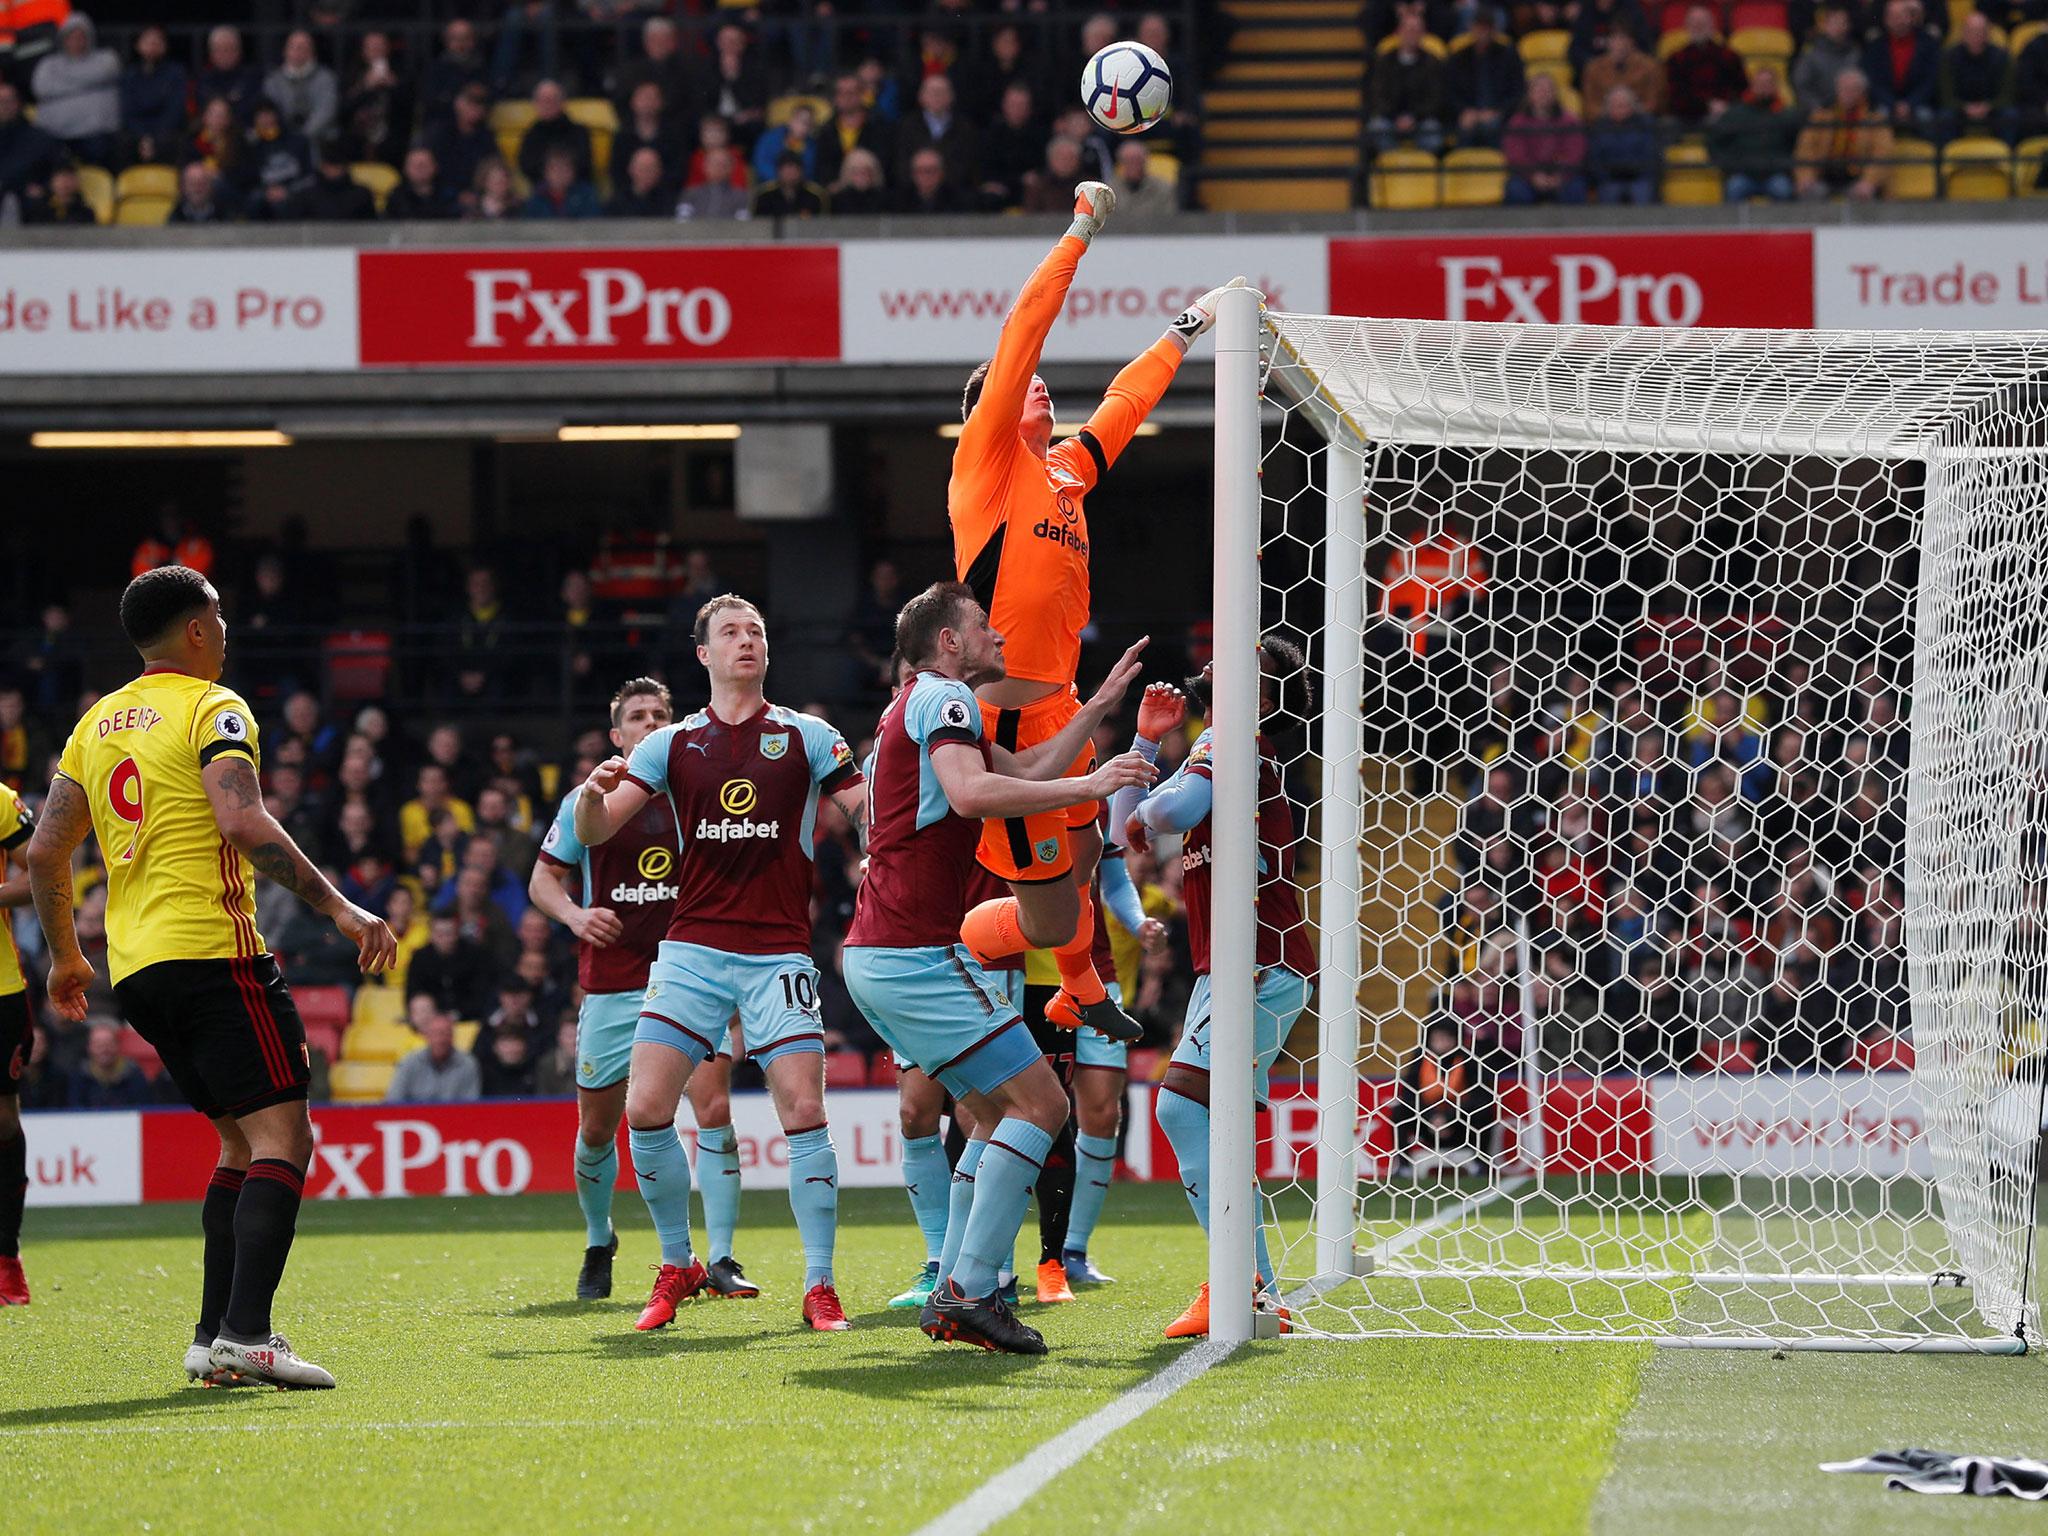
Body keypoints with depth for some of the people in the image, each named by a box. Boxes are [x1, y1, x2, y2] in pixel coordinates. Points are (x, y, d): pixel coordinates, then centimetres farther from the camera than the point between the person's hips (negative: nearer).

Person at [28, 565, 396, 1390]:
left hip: (134, 966, 8)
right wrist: (339, 908, -21)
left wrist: (64, 955, 31)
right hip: (211, 951, -8)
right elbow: (242, 821, -21)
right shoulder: (211, 709, -5)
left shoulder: (97, 723, 18)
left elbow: (44, 851, 19)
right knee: (281, 1135, -9)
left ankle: (216, 1336, 8)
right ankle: (245, 1332, -23)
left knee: (243, 1140, 16)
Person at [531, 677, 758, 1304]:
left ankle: (721, 1260, -12)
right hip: (611, 987, 0)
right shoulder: (586, 800, 4)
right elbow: (544, 878, 11)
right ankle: (598, 1245, 33)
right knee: (597, 1128, 7)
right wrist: (575, 915, -10)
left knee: (714, 1109, -16)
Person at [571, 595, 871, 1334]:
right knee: (645, 1109, -9)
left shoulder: (806, 736, 7)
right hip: (691, 950, 2)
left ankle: (820, 1286, -2)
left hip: (779, 953, -1)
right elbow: (593, 833, 6)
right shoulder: (673, 744, 10)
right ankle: (677, 1267, 10)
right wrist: (594, 793, -17)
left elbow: (873, 813, 5)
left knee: (804, 1114, -12)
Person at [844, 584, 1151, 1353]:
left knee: (995, 1114, 16)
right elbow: (970, 792, -28)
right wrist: (1088, 786, -26)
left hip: (878, 957, 11)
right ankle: (971, 1292, -16)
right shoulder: (942, 698, -9)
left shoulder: (928, 706, 23)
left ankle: (952, 1294, 9)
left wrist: (1100, 704, 26)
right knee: (1039, 1100, -10)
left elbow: (1026, 773, 28)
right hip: (915, 953, -11)